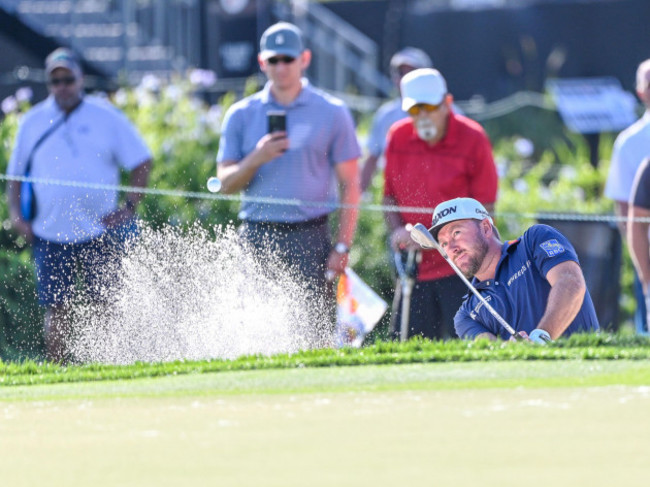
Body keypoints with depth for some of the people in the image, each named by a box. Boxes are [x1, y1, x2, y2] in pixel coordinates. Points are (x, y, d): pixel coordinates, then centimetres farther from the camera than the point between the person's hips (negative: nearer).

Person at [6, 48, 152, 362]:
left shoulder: (105, 117, 3)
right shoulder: (33, 122, 10)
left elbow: (140, 162, 7)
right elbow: (15, 174, 18)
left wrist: (130, 207, -3)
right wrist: (15, 213, 3)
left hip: (99, 233, -1)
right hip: (49, 235, 1)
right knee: (55, 308, -3)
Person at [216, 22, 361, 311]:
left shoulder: (333, 113, 5)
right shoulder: (241, 115, 11)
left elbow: (350, 184, 3)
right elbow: (226, 184, 9)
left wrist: (342, 247, -6)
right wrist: (256, 159, -11)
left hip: (310, 236, -2)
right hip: (257, 236, 2)